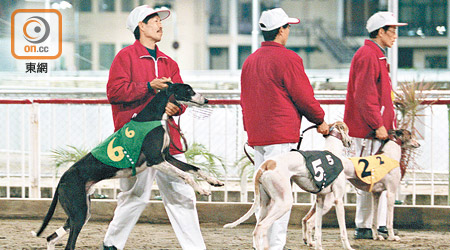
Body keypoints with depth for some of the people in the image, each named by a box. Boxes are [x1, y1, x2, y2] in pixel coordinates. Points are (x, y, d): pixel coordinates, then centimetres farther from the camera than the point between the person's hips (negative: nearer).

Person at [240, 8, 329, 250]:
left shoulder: (250, 61, 14)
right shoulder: (288, 58, -10)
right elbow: (303, 96, -8)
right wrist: (320, 120, 7)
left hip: (257, 136, 8)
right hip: (281, 135, -8)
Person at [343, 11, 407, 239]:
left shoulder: (376, 56, 21)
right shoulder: (367, 56, -13)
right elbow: (364, 96, -20)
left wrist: (388, 124, 21)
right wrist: (377, 125, -21)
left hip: (377, 128, 11)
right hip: (368, 129, -11)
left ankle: (381, 225, 12)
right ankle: (363, 227, -5)